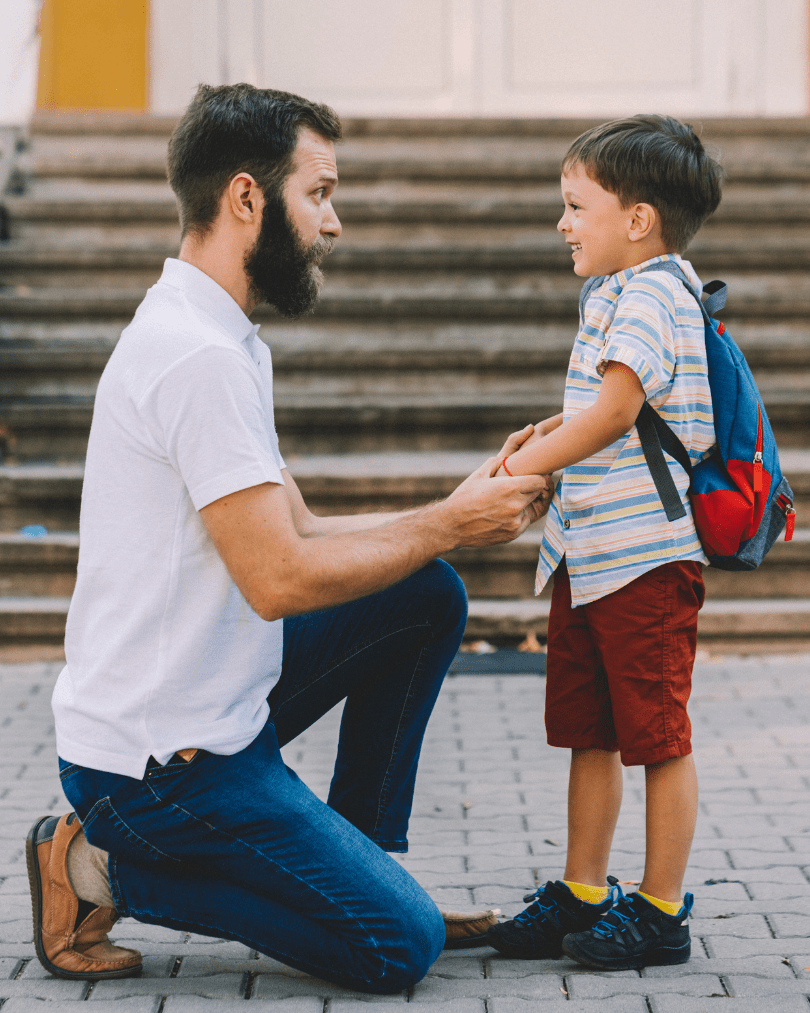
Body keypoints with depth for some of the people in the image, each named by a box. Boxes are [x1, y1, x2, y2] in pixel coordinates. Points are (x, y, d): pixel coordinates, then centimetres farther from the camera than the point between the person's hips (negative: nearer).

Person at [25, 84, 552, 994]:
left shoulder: (219, 340, 12)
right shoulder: (199, 356, -22)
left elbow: (298, 535, 12)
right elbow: (281, 576, -24)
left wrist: (463, 513, 3)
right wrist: (446, 525, -11)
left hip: (216, 703, 10)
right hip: (163, 756, -10)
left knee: (428, 596, 10)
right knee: (401, 945, -7)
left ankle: (356, 858, 14)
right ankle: (107, 866, -2)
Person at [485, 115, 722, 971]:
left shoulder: (651, 293, -14)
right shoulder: (615, 292, 16)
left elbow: (616, 410, -24)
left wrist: (530, 464, -20)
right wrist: (557, 429, 14)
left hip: (647, 555, -10)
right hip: (587, 551, 10)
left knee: (658, 738, 1)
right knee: (588, 735, 14)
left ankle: (660, 910, 9)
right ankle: (581, 895, 24)